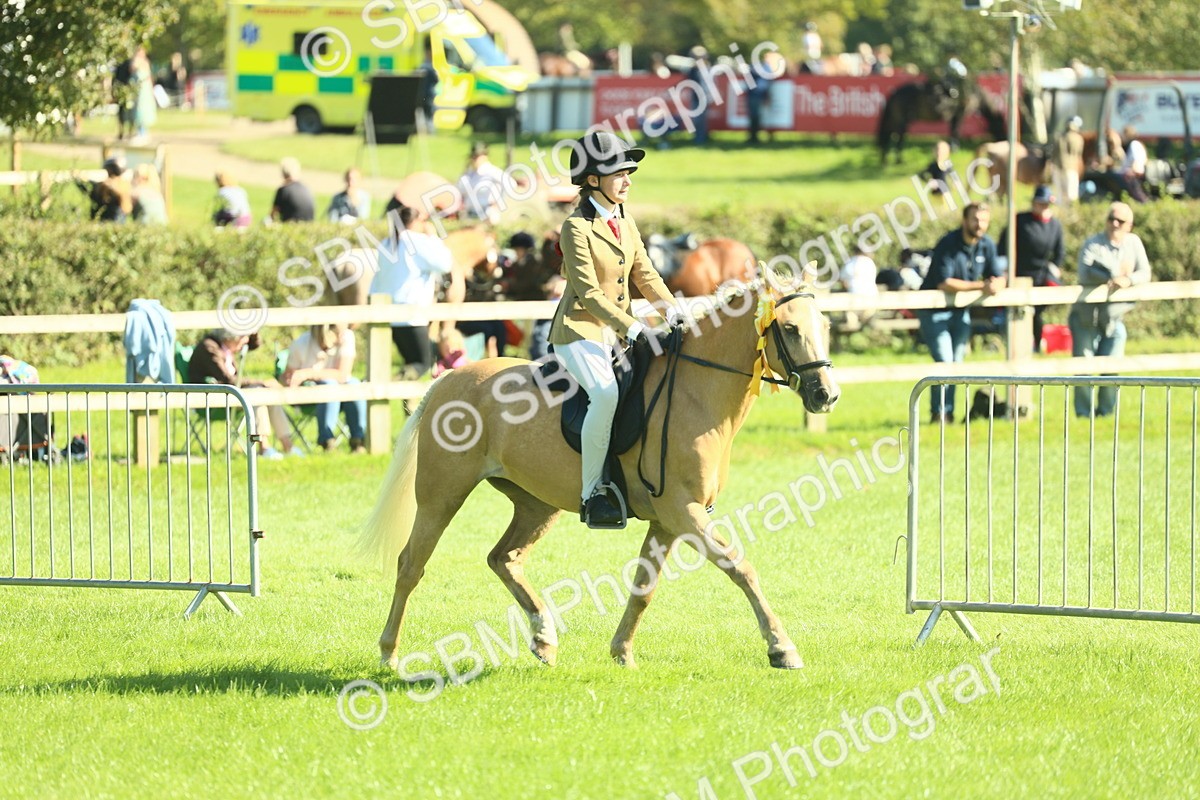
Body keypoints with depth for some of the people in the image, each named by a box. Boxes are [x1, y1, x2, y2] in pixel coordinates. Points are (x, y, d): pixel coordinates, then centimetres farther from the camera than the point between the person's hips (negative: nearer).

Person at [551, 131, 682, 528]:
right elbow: (589, 294, -19)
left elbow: (646, 277, 13)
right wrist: (637, 331, -25)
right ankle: (592, 493, -27)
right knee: (606, 393, -33)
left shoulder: (626, 224, 11)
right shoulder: (577, 228, -13)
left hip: (618, 334, 8)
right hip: (580, 332, -8)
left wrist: (673, 313, -5)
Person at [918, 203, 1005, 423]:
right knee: (944, 362, -14)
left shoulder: (987, 245, 1)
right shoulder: (948, 244, -20)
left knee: (956, 363, 8)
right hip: (934, 311, -6)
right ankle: (938, 413, -4)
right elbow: (944, 283, -27)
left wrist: (995, 285, -23)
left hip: (960, 312, 6)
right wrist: (980, 286, -30)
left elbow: (999, 278, 4)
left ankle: (948, 413, 17)